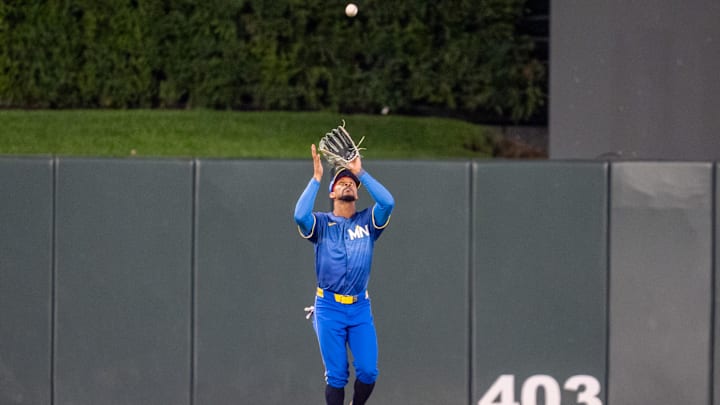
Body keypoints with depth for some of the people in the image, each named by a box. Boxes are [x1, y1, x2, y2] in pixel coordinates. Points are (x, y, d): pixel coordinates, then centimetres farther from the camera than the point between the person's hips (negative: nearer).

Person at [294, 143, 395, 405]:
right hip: (329, 307, -2)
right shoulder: (321, 223, 4)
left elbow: (387, 202, -11)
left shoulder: (367, 221, 8)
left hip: (360, 307, 2)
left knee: (368, 371, -7)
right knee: (336, 376, -2)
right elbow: (300, 216, -18)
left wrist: (361, 173, -8)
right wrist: (316, 178, -12)